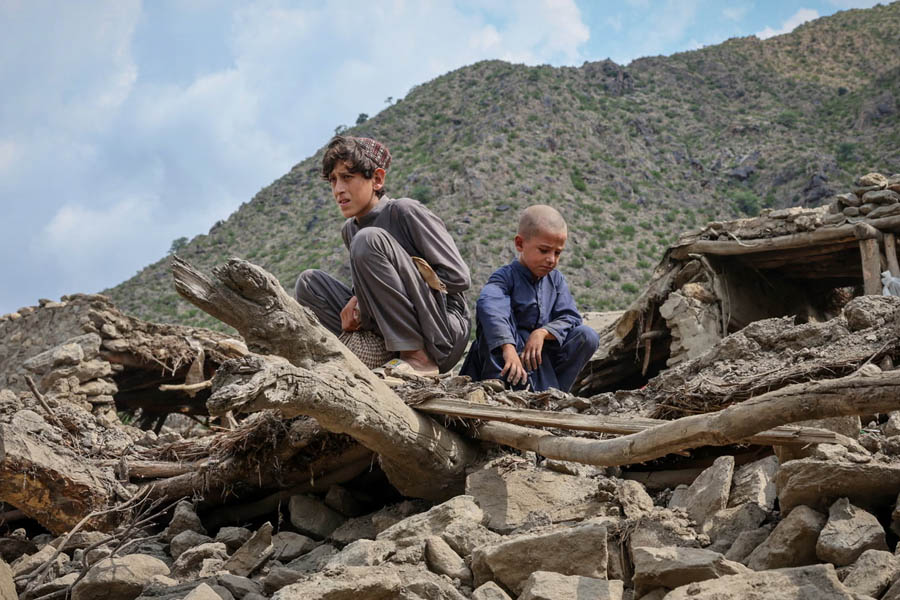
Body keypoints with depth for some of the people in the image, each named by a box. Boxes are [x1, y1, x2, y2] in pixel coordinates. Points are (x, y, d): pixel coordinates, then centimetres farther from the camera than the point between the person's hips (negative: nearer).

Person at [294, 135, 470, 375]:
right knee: (309, 282, 2)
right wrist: (356, 303, -3)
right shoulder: (349, 230, 13)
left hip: (446, 335, -7)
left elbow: (459, 278, -14)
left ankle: (418, 358, -24)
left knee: (368, 239, -23)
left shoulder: (405, 212, -9)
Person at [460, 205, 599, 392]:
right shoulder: (506, 277, -13)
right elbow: (489, 306, -36)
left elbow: (570, 318, -3)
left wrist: (543, 332, -24)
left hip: (543, 357, 5)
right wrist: (508, 349, -51)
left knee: (588, 336, -13)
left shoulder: (556, 279, 7)